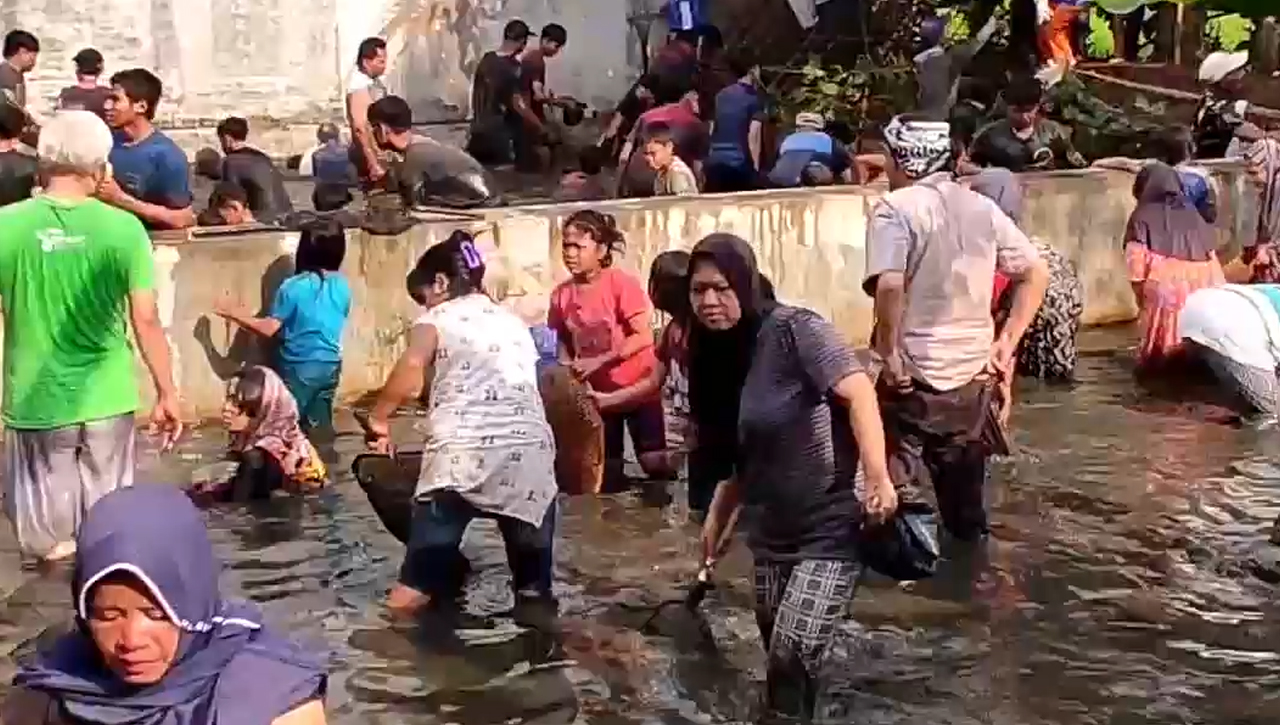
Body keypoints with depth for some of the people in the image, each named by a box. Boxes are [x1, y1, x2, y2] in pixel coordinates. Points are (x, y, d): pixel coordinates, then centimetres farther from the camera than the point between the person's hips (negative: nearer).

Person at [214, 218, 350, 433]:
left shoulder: (293, 287, -15)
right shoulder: (343, 287, -1)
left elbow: (269, 328, -14)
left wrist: (235, 313, -3)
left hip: (299, 367, -4)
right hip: (331, 365, 4)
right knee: (319, 424, 14)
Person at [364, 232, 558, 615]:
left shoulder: (437, 319, 10)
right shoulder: (514, 321, 26)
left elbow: (411, 368, -10)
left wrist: (378, 418, 2)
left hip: (464, 450, -4)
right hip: (529, 446, 4)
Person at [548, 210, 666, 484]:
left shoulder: (622, 284, -18)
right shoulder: (561, 294, -4)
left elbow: (644, 337, -22)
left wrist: (598, 361, -26)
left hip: (638, 389, -5)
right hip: (598, 394, 5)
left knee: (654, 463, -1)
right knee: (607, 468, 13)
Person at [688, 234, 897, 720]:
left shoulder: (793, 329, -14)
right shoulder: (717, 356, 9)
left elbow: (859, 391, -24)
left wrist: (877, 477, -34)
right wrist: (715, 522, 17)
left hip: (829, 531, -8)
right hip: (771, 537, 8)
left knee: (791, 667, -16)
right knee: (782, 667, 12)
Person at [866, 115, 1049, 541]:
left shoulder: (896, 208, -11)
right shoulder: (981, 207, 8)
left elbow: (889, 286, -26)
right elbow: (1036, 273, 9)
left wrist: (890, 353, -15)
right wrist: (1006, 343, 8)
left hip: (915, 375, -6)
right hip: (976, 376, 6)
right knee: (965, 504, 17)